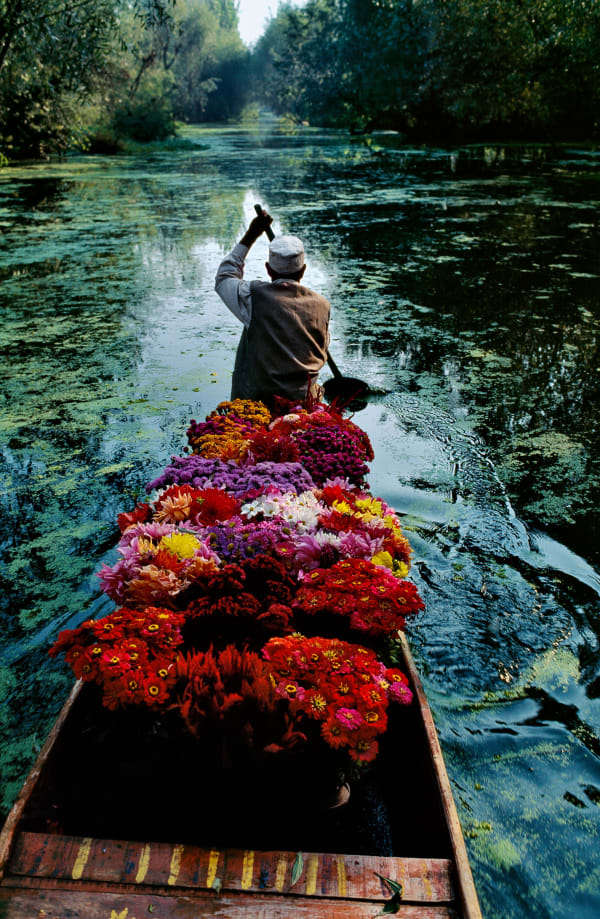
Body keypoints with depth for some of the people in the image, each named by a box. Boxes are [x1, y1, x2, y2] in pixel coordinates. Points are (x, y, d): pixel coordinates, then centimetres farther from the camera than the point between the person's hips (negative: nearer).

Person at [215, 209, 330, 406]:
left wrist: (250, 236, 21)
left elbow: (224, 277, 16)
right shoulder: (321, 305, 3)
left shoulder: (254, 296, -6)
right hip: (303, 402, 3)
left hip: (256, 398, -3)